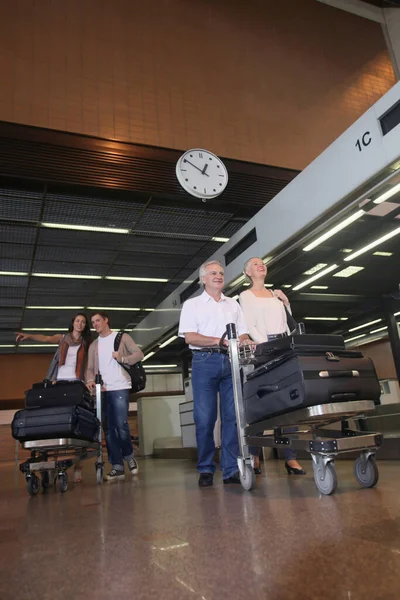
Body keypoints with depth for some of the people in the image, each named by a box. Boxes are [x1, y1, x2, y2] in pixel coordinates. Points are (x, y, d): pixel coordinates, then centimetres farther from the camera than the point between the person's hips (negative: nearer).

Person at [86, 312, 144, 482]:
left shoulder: (122, 337, 5)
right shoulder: (93, 345, 17)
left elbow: (139, 354, 0)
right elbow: (90, 368, 9)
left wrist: (123, 358, -15)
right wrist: (90, 380, -11)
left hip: (120, 388, -4)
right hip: (102, 390, 5)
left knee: (121, 425, -10)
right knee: (108, 429, 2)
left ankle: (129, 456, 14)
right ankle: (117, 466, 6)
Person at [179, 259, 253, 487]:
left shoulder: (233, 304, 20)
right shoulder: (192, 304, 9)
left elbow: (242, 334, 16)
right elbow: (189, 337, -3)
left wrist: (245, 341, -8)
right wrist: (219, 341, -14)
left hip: (231, 362, 3)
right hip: (205, 361, -3)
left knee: (232, 416, -1)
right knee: (205, 418, -2)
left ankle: (231, 470, 6)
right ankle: (206, 469, 10)